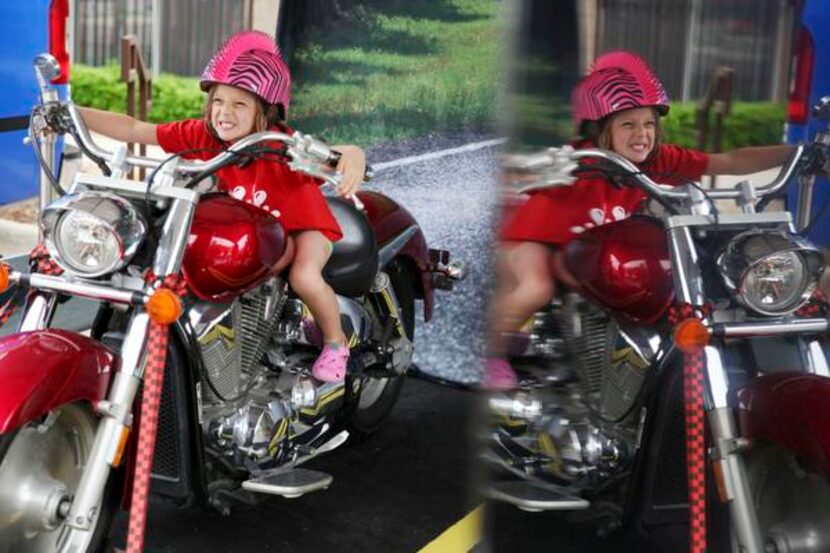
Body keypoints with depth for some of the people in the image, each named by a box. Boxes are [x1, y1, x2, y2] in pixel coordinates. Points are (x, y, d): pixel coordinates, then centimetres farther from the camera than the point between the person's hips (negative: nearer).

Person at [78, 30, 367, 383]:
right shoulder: (202, 135, -18)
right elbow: (134, 130, -16)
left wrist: (352, 157, -72)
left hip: (301, 223, -6)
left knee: (304, 276, -30)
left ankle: (336, 342, -1)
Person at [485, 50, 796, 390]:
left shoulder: (658, 160, -20)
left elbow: (729, 163, -19)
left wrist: (794, 152, -25)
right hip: (534, 235, -7)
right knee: (536, 290, -32)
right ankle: (492, 353, -6)